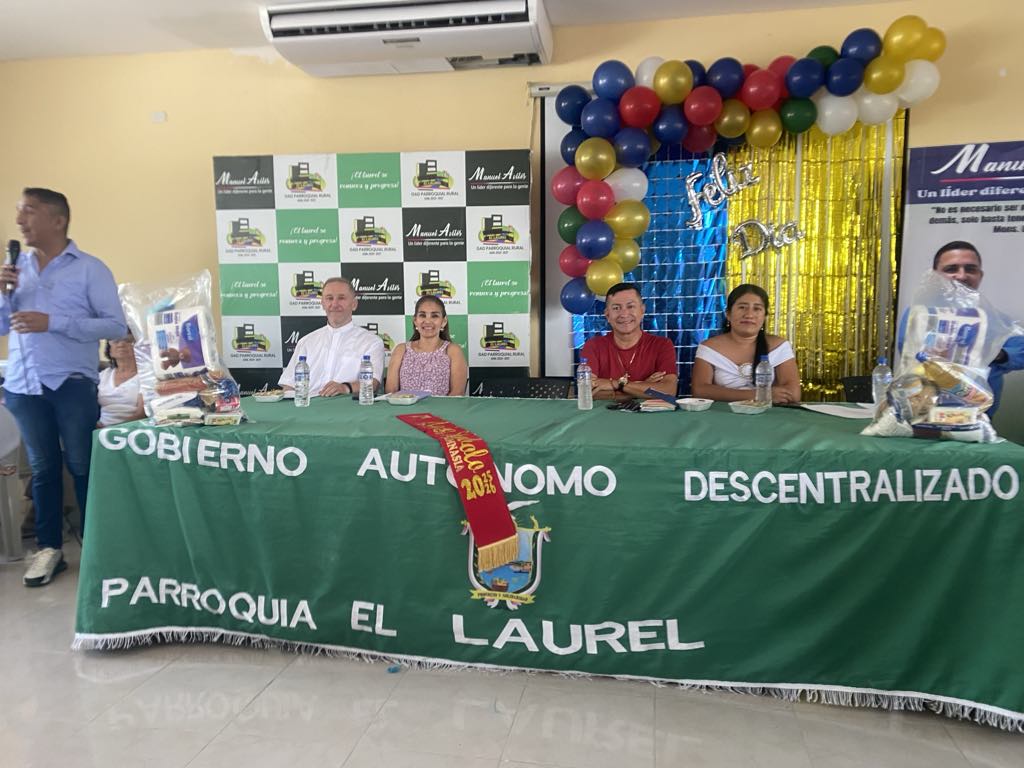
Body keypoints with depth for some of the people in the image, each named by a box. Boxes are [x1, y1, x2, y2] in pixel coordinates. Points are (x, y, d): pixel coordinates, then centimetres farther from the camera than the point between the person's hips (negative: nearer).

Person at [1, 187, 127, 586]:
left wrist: (52, 322, -18)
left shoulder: (89, 268, -4)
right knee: (42, 468, 12)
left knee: (82, 467, 4)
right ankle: (49, 547, 22)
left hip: (72, 384, -4)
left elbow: (117, 326, -12)